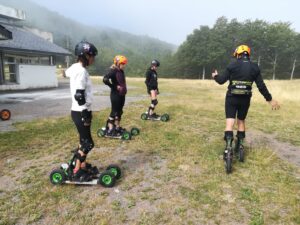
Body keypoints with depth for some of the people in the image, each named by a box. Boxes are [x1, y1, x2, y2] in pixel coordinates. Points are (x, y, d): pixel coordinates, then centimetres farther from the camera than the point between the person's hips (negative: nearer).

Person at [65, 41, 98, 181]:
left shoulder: (75, 68, 10)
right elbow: (79, 95, -23)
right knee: (87, 143, 0)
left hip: (79, 111, 9)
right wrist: (85, 115, -20)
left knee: (84, 140, 18)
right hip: (80, 112, -9)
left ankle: (83, 165, 31)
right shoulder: (81, 71, -19)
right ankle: (77, 172, 11)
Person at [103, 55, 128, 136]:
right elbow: (105, 79, -28)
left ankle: (117, 127, 27)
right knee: (114, 111, -3)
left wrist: (124, 89, 7)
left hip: (122, 94, 8)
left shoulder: (121, 71, 11)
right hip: (115, 94, -8)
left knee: (119, 111, 15)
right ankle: (110, 130, 6)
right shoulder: (113, 71, -14)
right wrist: (114, 87, -20)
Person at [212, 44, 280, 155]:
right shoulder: (255, 67, 3)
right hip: (245, 99, 3)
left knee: (230, 122, -3)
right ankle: (239, 145, 24)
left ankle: (228, 145, -17)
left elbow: (221, 80, -4)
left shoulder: (232, 65, -5)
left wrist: (215, 76, 18)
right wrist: (270, 99, 11)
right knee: (241, 121, 18)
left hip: (232, 98, -3)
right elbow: (261, 86, 1)